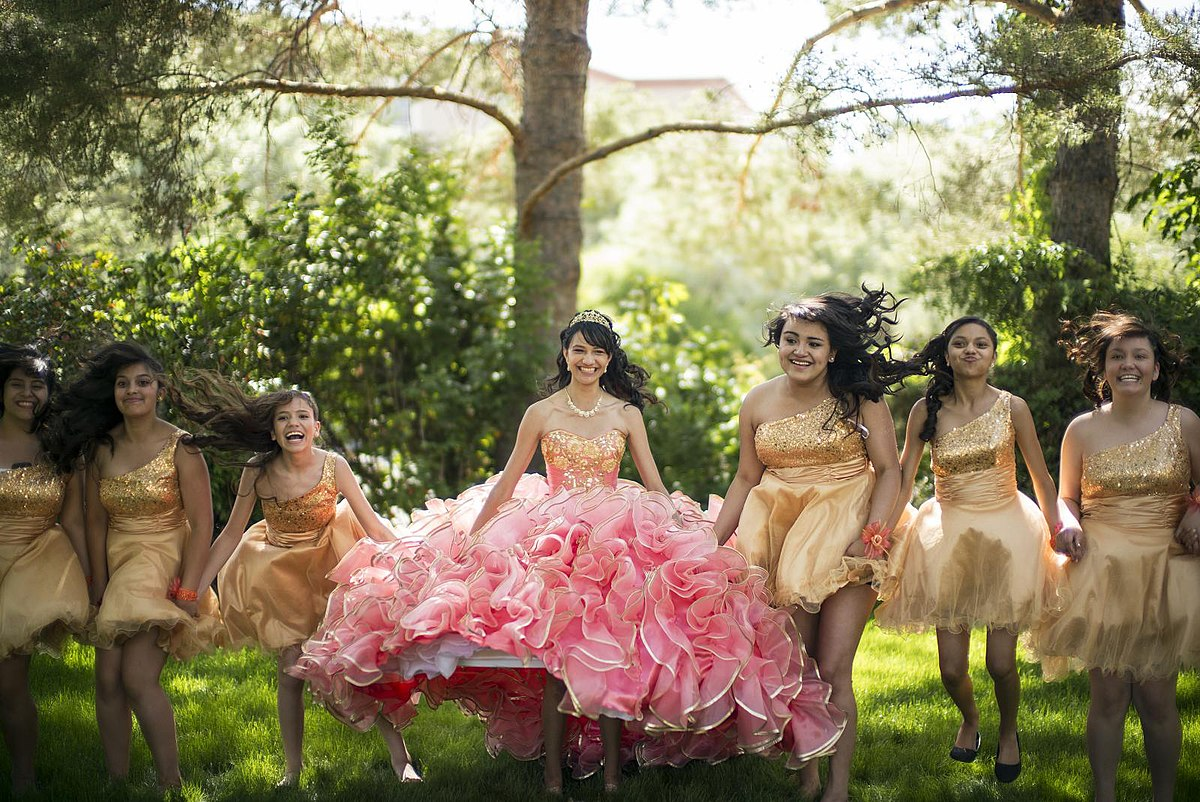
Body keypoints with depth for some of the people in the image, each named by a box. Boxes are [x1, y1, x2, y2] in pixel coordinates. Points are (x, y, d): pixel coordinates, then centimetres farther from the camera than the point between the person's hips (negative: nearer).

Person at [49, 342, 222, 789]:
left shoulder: (180, 447, -9)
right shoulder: (101, 446, 4)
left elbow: (202, 525, -11)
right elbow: (96, 521, 7)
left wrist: (185, 589, -15)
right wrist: (99, 584, 0)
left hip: (165, 565, -5)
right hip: (116, 566, 5)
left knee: (138, 677, -15)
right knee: (108, 678, -3)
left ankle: (170, 784, -6)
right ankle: (116, 782, 9)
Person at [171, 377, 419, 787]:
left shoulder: (333, 466, -16)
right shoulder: (258, 473, -14)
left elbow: (372, 525, -10)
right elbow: (230, 535, -4)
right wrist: (193, 590, -4)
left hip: (329, 568, -1)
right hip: (282, 578, 1)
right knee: (290, 671, -3)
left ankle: (401, 761, -3)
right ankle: (293, 769, 12)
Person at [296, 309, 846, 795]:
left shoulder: (626, 414, 8)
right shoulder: (541, 414, 6)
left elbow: (654, 484, 9)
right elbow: (507, 482, 11)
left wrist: (684, 531, -1)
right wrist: (472, 533, 7)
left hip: (618, 536, 1)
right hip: (550, 536, -1)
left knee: (611, 654, -8)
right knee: (557, 656, -10)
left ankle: (611, 774, -2)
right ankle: (552, 776, -5)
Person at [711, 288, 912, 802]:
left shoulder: (860, 398, -4)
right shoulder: (757, 404, 5)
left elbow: (889, 471, -4)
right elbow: (746, 480, 12)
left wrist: (872, 534, -16)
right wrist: (711, 543, 8)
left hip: (845, 541, -3)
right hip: (780, 537, 3)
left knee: (833, 669, -7)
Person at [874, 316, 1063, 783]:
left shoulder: (1013, 408, -3)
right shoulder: (926, 411, -2)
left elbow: (1041, 479, 5)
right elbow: (902, 478, 3)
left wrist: (1057, 534, 5)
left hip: (1006, 535, -1)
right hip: (949, 539, 1)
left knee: (1001, 663, -5)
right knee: (952, 667, -1)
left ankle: (1008, 732, 28)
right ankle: (969, 721, 35)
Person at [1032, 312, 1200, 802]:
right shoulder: (1082, 430, 4)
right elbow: (1066, 497, 13)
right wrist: (1068, 525, -7)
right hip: (1101, 572, 1)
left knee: (1157, 697, 0)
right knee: (1107, 695, 0)